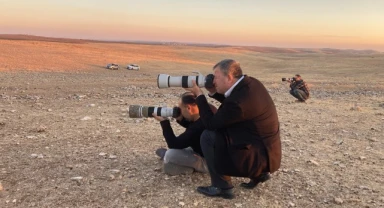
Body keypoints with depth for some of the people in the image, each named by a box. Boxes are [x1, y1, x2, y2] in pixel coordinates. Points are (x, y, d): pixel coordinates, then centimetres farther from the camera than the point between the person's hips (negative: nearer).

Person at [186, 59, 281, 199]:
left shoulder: (239, 101, -28)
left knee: (208, 136, -14)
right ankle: (259, 172, 22)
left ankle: (222, 187, 0)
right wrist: (213, 93, 7)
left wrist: (199, 95, -6)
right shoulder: (250, 83, 0)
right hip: (267, 150, 10)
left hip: (261, 157, -9)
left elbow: (210, 123, -15)